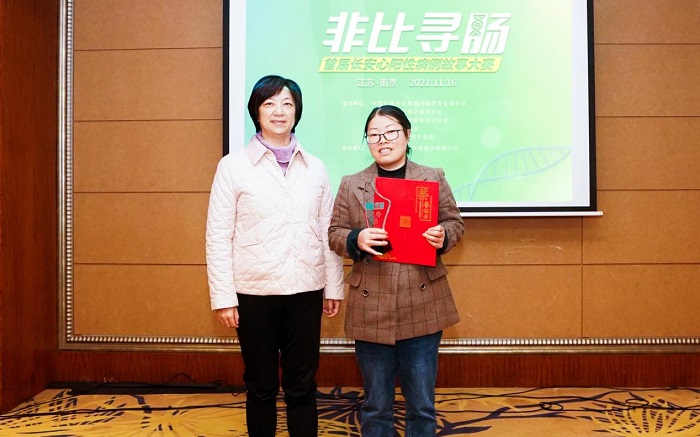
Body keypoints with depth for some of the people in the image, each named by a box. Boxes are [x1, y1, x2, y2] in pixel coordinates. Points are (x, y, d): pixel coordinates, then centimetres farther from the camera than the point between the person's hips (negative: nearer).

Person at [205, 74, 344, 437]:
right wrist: (223, 297, -7)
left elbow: (327, 231, 7)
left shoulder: (315, 168, 6)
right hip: (254, 293, -2)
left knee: (302, 386, 11)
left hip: (306, 292, 2)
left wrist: (334, 287, 7)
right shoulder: (233, 166, -2)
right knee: (261, 387, 12)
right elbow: (218, 236, -4)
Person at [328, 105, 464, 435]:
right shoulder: (351, 185, 5)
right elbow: (335, 234, 5)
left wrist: (443, 237, -14)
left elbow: (455, 223, 9)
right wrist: (356, 239, -17)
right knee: (375, 405, 12)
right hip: (371, 309, 0)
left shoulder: (434, 178, 6)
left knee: (422, 404, 11)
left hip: (423, 306, 0)